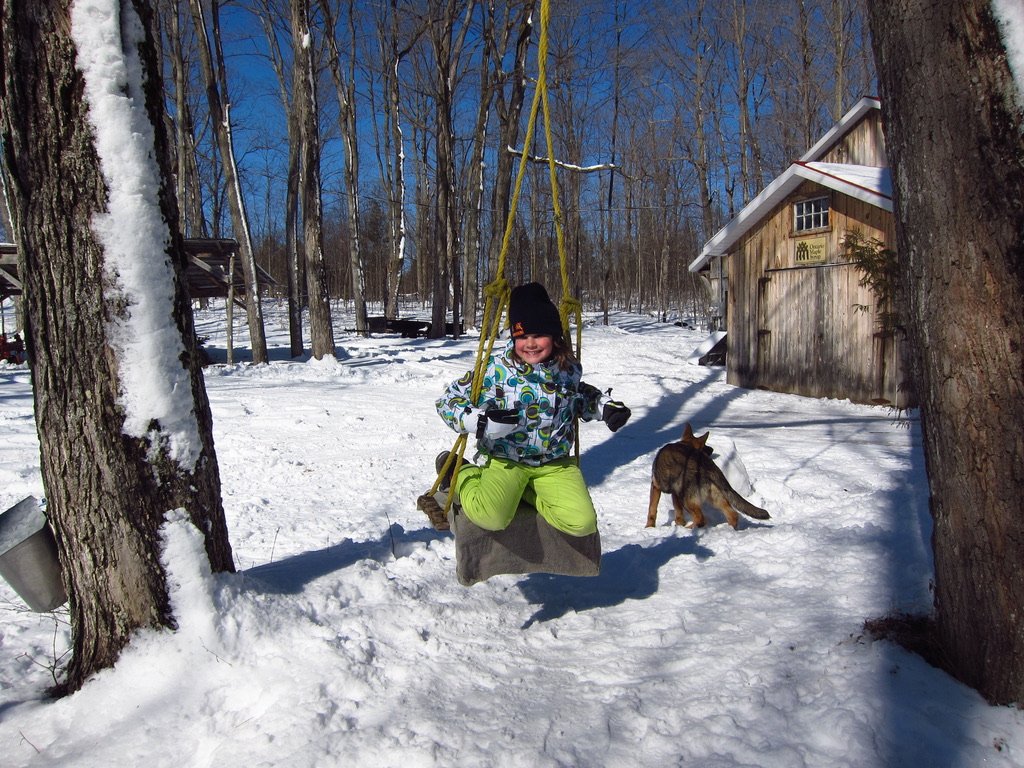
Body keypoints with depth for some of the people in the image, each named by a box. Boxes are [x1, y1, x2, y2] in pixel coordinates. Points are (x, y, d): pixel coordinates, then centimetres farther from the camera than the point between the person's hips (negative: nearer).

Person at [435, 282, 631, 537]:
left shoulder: (569, 369, 0)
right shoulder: (495, 369, -13)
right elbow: (448, 400, -9)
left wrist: (604, 405, 6)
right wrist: (481, 422, -26)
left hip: (555, 462, 4)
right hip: (506, 460, -4)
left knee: (582, 524, -15)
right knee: (491, 517, -29)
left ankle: (526, 491, 9)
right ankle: (459, 474, 4)